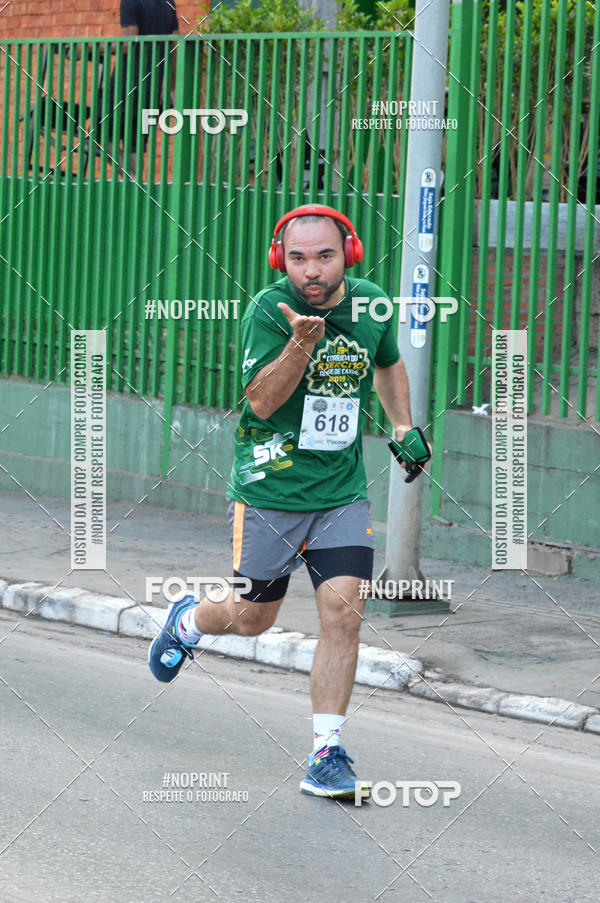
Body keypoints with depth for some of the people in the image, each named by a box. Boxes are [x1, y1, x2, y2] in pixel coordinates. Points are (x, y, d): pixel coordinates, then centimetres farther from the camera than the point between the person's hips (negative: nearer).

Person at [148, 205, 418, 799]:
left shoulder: (370, 304, 1)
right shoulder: (268, 311, -14)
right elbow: (261, 401, -21)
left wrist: (402, 426, 12)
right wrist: (302, 342, -34)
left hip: (343, 493, 3)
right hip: (269, 488, -3)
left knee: (343, 612, -10)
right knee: (252, 618, 8)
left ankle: (327, 756, -4)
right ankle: (188, 620, 44)